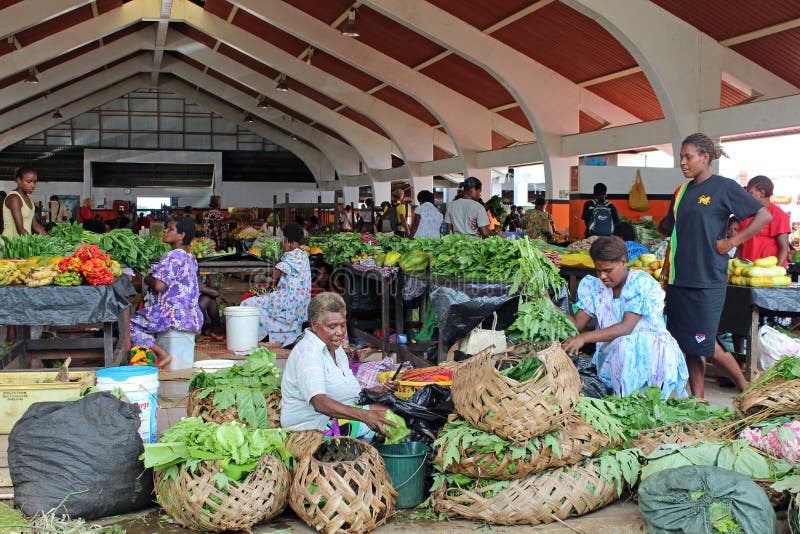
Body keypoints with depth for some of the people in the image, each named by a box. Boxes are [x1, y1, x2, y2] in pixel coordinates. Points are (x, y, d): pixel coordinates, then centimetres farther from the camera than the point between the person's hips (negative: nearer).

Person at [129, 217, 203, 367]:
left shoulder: (172, 257, -17)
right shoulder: (190, 258, 13)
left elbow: (159, 285, -25)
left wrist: (148, 279, -4)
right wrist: (153, 278, 14)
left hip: (173, 315, -10)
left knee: (131, 324, -3)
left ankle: (162, 354, -10)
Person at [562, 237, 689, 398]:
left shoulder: (642, 283, -11)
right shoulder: (593, 286, 8)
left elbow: (626, 327, -22)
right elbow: (576, 324, 1)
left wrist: (584, 338, -31)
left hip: (653, 348, -4)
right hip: (611, 353, 4)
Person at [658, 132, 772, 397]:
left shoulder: (724, 187, -5)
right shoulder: (681, 192, 13)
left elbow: (764, 216, -7)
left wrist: (732, 241, -12)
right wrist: (665, 272, 13)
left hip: (707, 282, -6)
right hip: (679, 280, 6)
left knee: (705, 345, -4)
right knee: (688, 345, 7)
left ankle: (745, 387, 19)